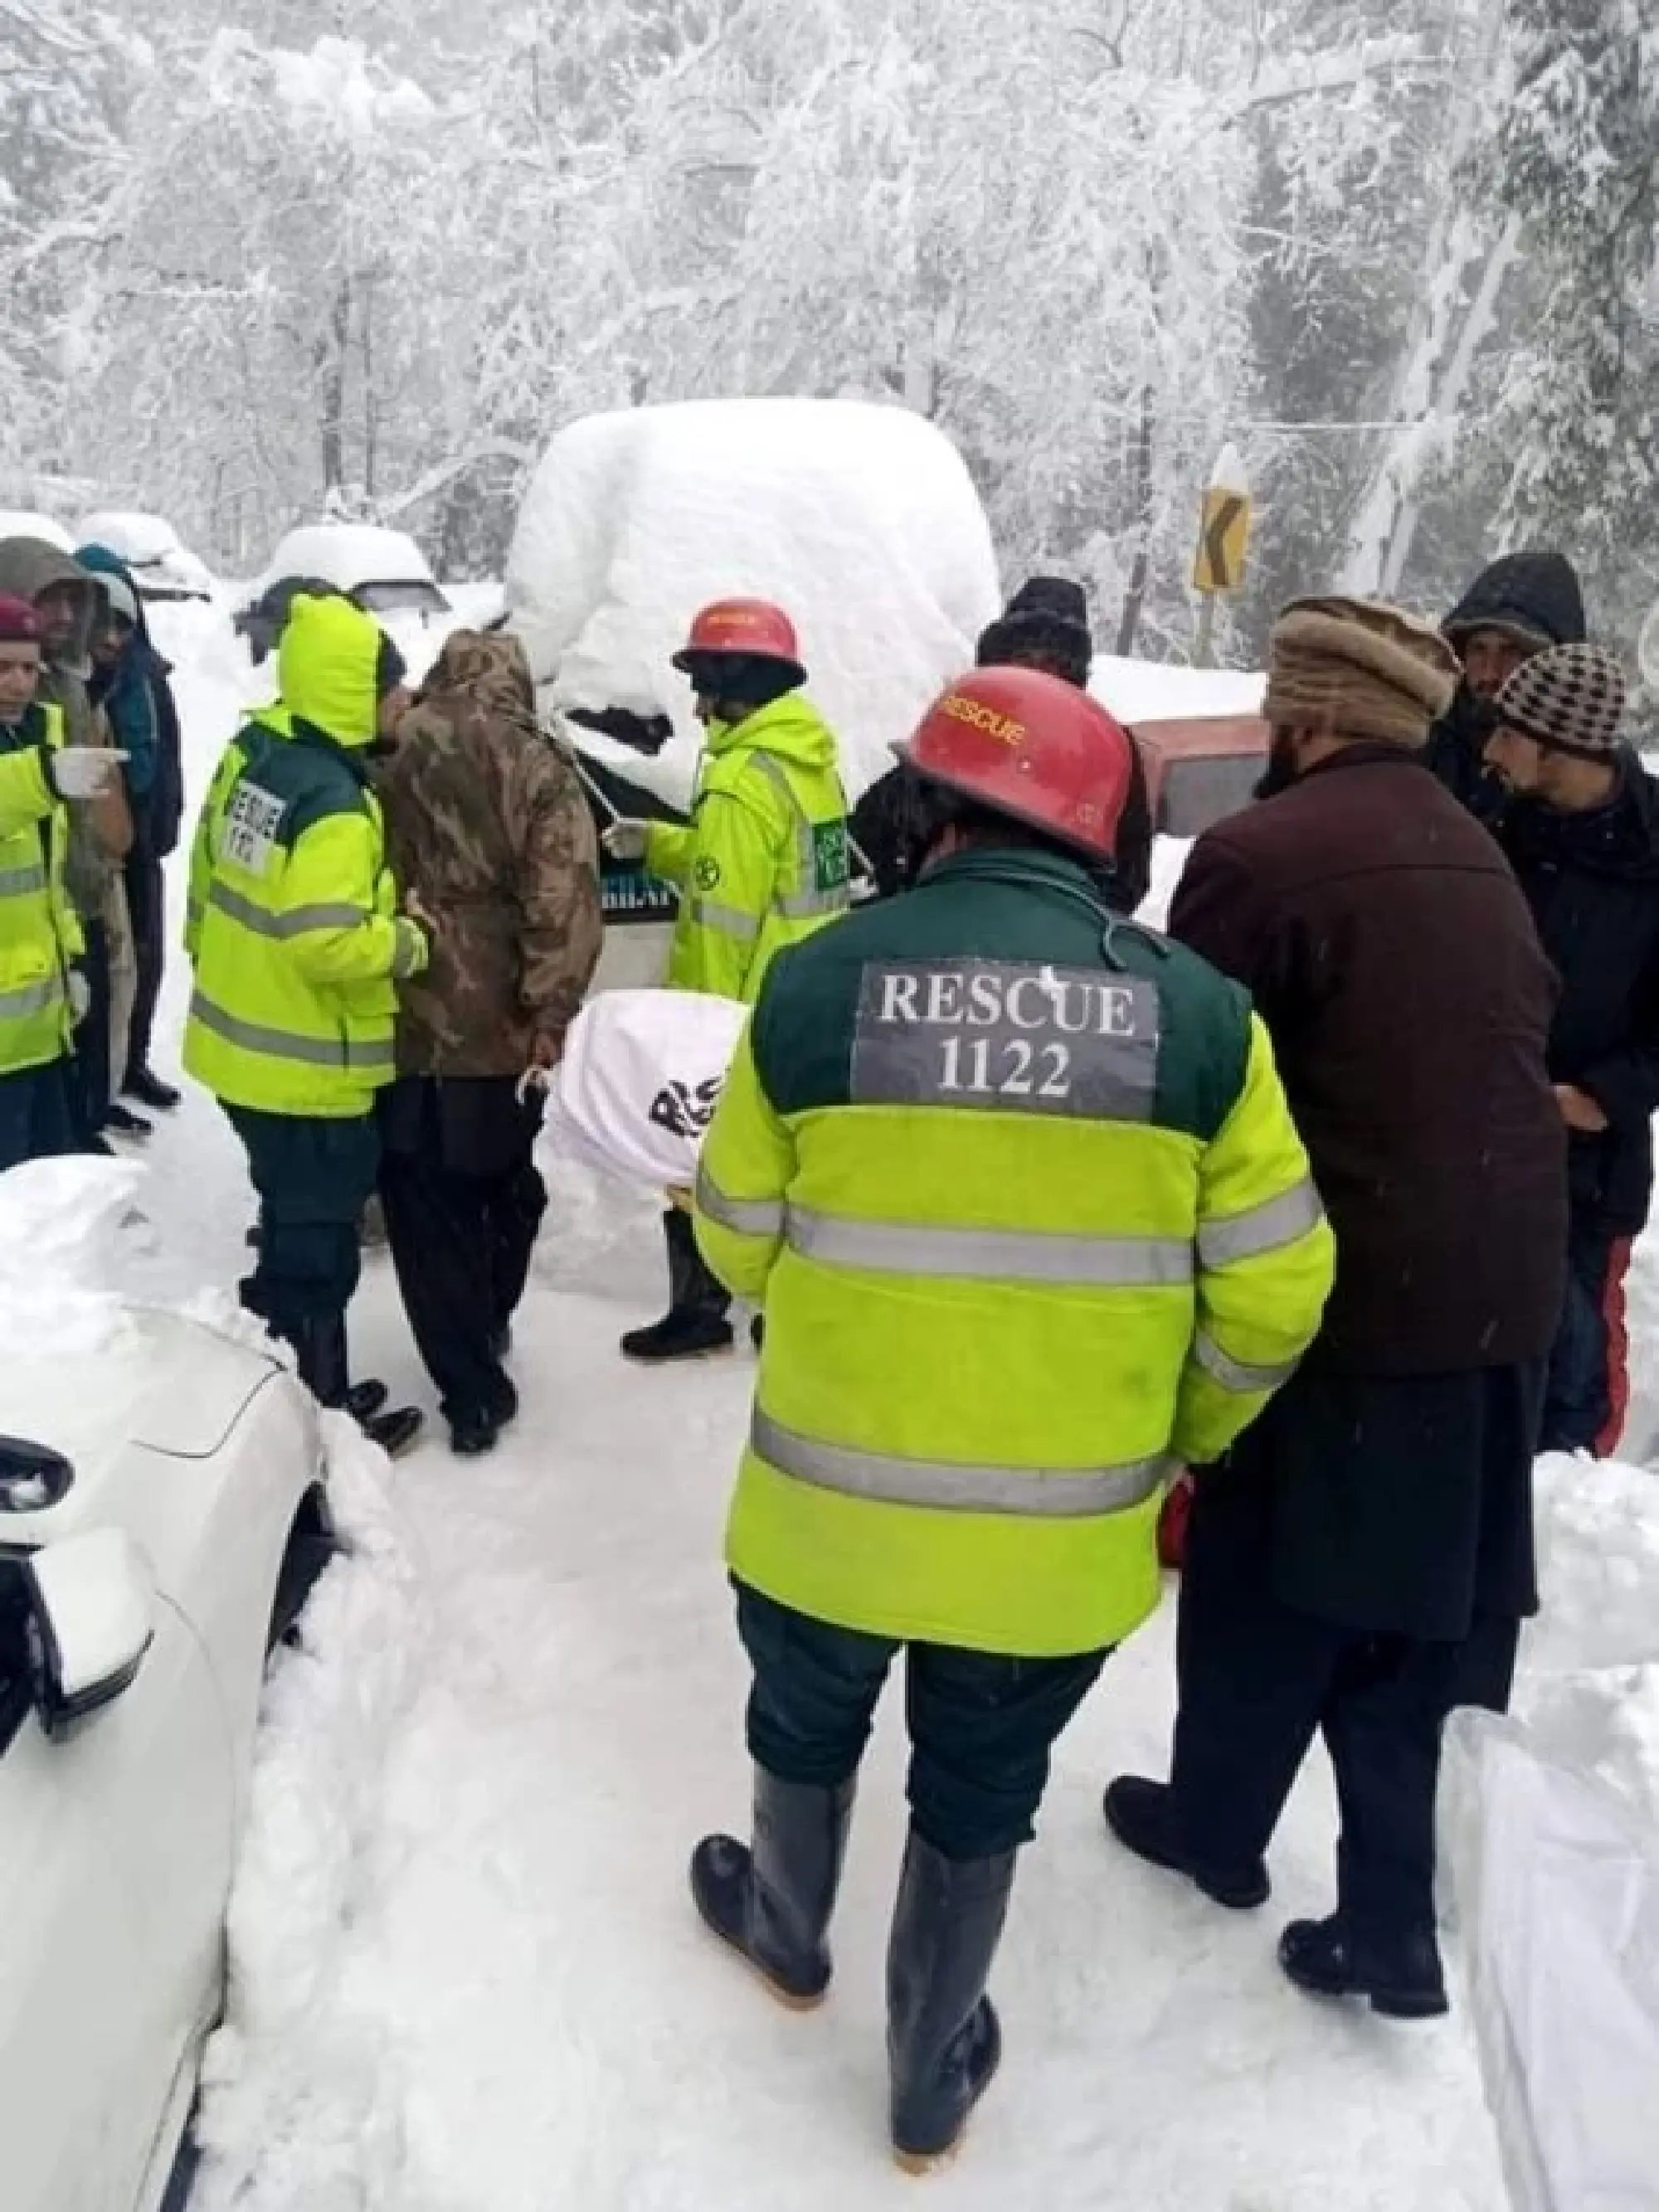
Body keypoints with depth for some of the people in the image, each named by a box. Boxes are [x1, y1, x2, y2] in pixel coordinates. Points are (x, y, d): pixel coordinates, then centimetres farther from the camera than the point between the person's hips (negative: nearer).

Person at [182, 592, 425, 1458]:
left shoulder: (250, 756, 4)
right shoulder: (334, 805, -25)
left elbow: (214, 883, 13)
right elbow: (327, 944, -31)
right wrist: (406, 943, -14)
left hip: (243, 1043, 9)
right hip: (307, 1066, -9)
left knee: (289, 1228, 22)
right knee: (315, 1248, 6)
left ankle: (293, 1392, 36)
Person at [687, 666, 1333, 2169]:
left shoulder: (820, 981, -13)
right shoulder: (1194, 1009, -12)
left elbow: (739, 1245, -2)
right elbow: (1270, 1296, -6)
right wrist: (1182, 1438, 12)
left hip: (832, 1499, 0)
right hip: (1065, 1531, 1)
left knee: (810, 1724, 29)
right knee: (980, 1798, 23)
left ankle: (786, 1931, 56)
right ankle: (936, 2079, 44)